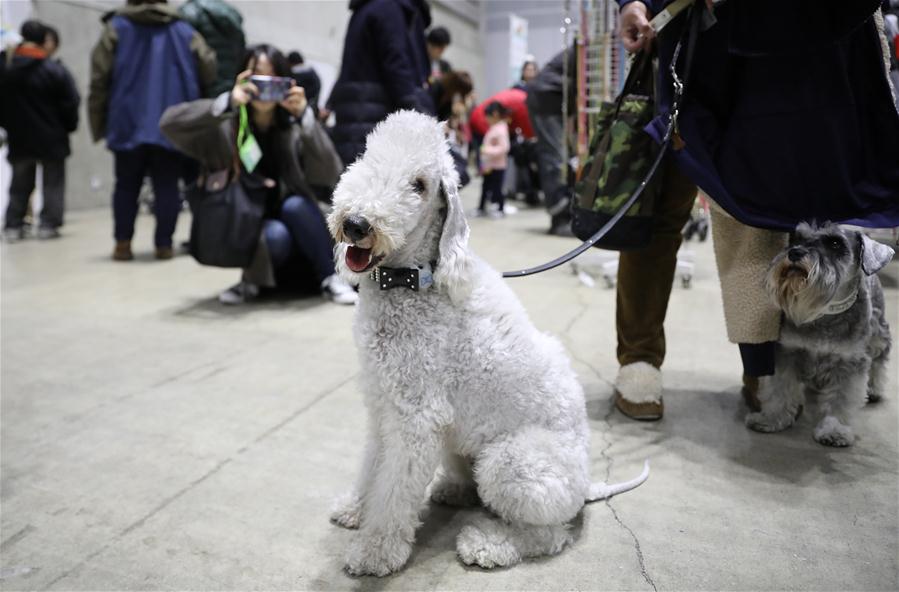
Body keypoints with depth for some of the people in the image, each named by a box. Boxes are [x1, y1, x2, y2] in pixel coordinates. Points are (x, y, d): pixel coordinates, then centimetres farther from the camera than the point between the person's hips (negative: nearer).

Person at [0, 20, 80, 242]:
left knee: (19, 185, 14)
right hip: (51, 138, -4)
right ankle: (48, 224, 3)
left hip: (18, 138, 4)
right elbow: (70, 103, -9)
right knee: (53, 183, 7)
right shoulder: (54, 70, -13)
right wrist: (68, 126, 6)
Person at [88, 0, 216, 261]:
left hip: (128, 124, 0)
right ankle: (164, 244, 1)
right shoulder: (185, 31, 12)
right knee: (167, 185, 5)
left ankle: (123, 243, 8)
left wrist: (99, 125, 4)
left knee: (127, 184, 12)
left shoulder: (115, 28, 10)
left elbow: (100, 80, 0)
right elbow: (210, 73, 2)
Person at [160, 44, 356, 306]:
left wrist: (305, 116, -28)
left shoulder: (295, 128, -5)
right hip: (248, 232, -1)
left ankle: (328, 278, -16)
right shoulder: (225, 128, -8)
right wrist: (228, 102, -33)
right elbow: (169, 122, -23)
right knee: (275, 235, -33)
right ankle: (253, 281, -3)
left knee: (296, 205, -29)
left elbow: (330, 176, -20)